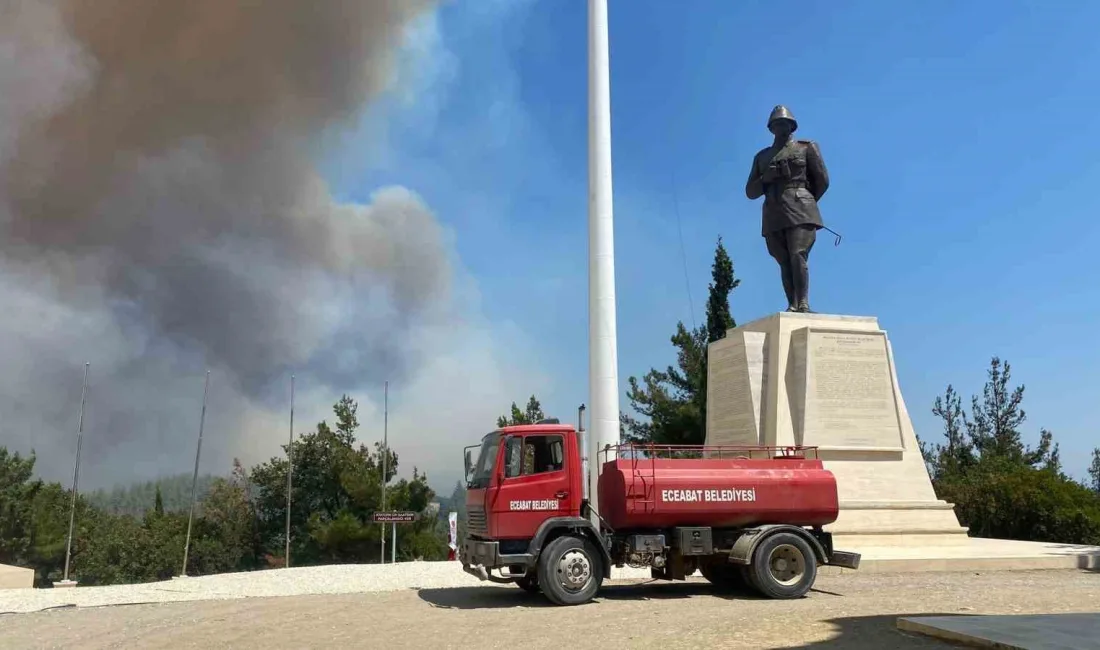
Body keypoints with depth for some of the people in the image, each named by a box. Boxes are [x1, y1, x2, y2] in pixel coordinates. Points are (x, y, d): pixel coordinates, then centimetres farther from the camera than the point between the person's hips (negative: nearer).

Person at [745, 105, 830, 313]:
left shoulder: (807, 147, 13)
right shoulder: (762, 156, 22)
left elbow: (822, 180, 11)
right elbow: (750, 192, 16)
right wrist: (767, 178, -3)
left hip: (800, 212, -4)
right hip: (773, 216, 4)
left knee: (798, 256, -19)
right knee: (785, 262, -2)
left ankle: (803, 305, -26)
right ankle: (792, 306, -6)